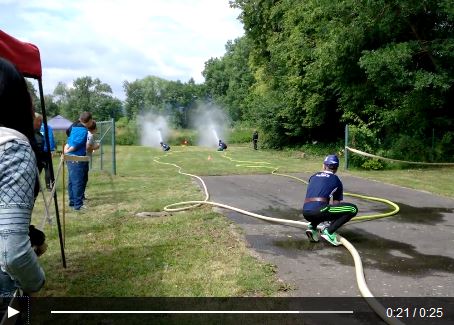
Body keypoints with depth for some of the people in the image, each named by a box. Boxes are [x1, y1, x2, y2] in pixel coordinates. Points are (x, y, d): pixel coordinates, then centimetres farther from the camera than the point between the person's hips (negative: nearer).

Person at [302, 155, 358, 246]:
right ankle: (329, 231, -4)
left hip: (306, 213, 6)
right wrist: (332, 225, 38)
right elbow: (336, 204, 24)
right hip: (318, 210, -6)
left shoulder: (313, 177, 25)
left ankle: (312, 226, 11)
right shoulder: (336, 181, 15)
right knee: (353, 209, 4)